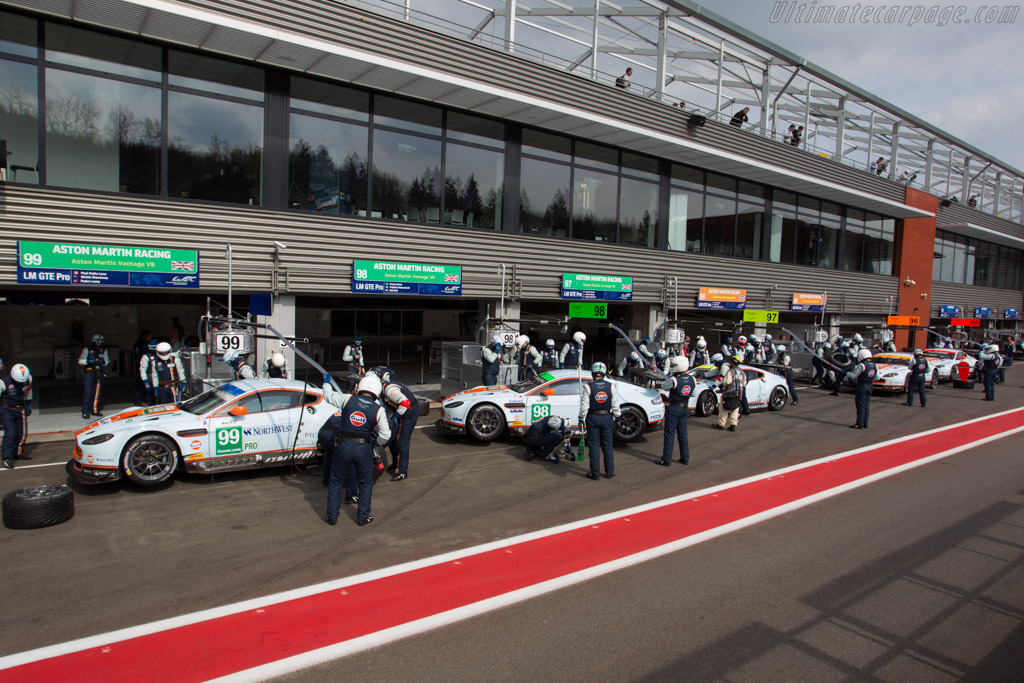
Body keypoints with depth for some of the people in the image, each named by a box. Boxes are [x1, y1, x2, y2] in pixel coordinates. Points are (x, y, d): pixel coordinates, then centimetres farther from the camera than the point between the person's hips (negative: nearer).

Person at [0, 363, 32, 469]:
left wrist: (28, 405, 20)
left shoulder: (28, 379, -7)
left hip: (20, 408, 5)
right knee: (10, 432, -14)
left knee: (22, 432, 6)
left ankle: (17, 453, 24)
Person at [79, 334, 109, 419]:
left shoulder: (103, 350, 12)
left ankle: (95, 410, 14)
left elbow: (107, 361, 12)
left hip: (99, 373, 4)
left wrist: (103, 361, -11)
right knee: (88, 392, -9)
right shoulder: (87, 349, 1)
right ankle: (85, 411, -6)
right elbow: (80, 361, -2)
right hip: (89, 373, -4)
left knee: (97, 392, 7)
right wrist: (90, 361, -18)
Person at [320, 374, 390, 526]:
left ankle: (332, 516, 23)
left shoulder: (348, 399, -2)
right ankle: (363, 517, 19)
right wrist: (376, 442, 16)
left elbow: (329, 395, 14)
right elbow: (385, 436, -5)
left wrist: (326, 382, 33)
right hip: (364, 449, -1)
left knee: (335, 482, 18)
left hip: (343, 447, 1)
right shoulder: (378, 410, -3)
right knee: (366, 483, 17)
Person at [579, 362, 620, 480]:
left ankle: (595, 473, 9)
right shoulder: (610, 386, -3)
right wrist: (616, 416, 14)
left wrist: (581, 418, 1)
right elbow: (615, 405, 1)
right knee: (607, 446, 12)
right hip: (607, 418, 2)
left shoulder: (588, 387, -11)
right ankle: (609, 472, 17)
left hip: (593, 418, -2)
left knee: (594, 446, 5)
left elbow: (584, 406, -10)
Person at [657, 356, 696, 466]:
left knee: (669, 434, 0)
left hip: (674, 408, -6)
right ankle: (685, 458, 21)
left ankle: (666, 459, 3)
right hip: (685, 408, 6)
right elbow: (694, 392, 11)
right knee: (683, 434, 16)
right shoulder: (691, 379, -1)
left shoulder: (674, 380, -20)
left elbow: (664, 387, -4)